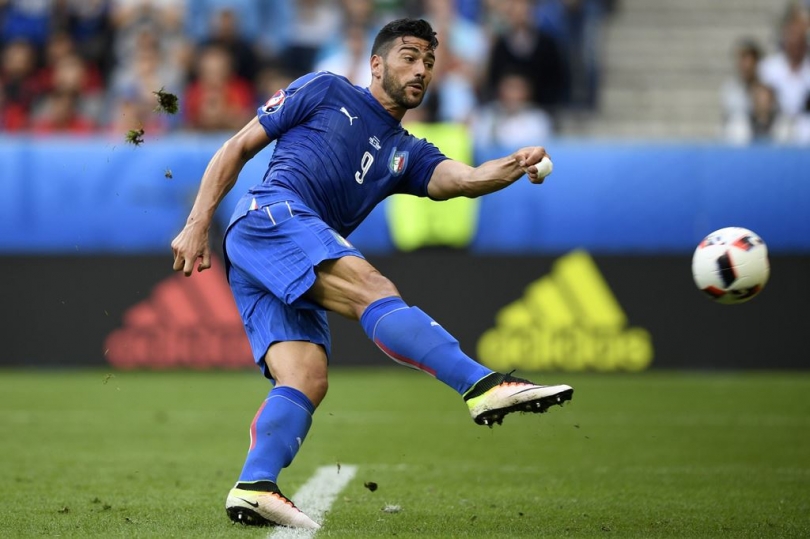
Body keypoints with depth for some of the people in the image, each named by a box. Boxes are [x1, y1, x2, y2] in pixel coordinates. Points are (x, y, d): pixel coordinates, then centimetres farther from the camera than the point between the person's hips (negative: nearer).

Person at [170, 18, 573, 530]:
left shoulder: (407, 154, 27)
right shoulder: (326, 92, 14)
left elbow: (464, 178, 5)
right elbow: (238, 147, 13)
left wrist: (517, 165, -16)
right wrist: (198, 224, 3)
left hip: (295, 277, 8)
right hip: (271, 216, -8)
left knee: (307, 381, -13)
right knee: (374, 290, -25)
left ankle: (254, 487, -25)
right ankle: (484, 386, -40)